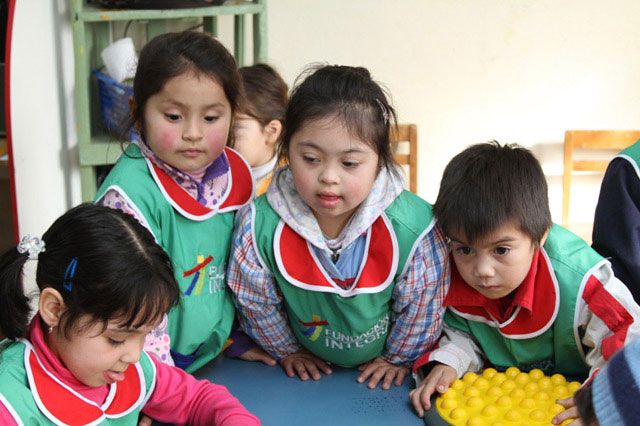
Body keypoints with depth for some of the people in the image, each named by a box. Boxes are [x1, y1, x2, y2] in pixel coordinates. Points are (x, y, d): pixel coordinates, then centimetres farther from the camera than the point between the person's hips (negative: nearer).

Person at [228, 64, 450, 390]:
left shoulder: (413, 226, -24)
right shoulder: (259, 224, -22)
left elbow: (421, 306, -7)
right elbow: (256, 301, -3)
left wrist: (397, 359, 4)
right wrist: (287, 351, 8)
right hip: (309, 370, -2)